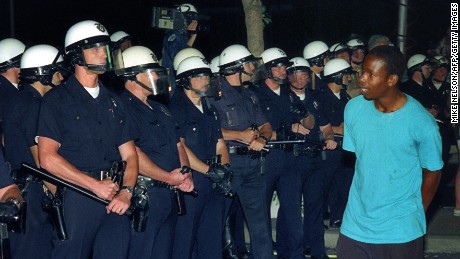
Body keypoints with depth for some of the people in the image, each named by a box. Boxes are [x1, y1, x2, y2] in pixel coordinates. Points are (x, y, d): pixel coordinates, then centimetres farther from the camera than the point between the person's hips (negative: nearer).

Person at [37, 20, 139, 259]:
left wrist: (126, 191, -6)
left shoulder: (113, 102, 16)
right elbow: (47, 158, -10)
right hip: (75, 198, -4)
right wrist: (96, 185, -12)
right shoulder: (57, 100, -1)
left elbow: (129, 155, 13)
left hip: (115, 199, 5)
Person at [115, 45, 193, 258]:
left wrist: (185, 172, -1)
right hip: (145, 194, -9)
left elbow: (177, 144, 18)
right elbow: (132, 154, -22)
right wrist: (168, 177, -17)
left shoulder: (159, 109, 18)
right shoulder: (123, 109, -12)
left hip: (169, 193, 9)